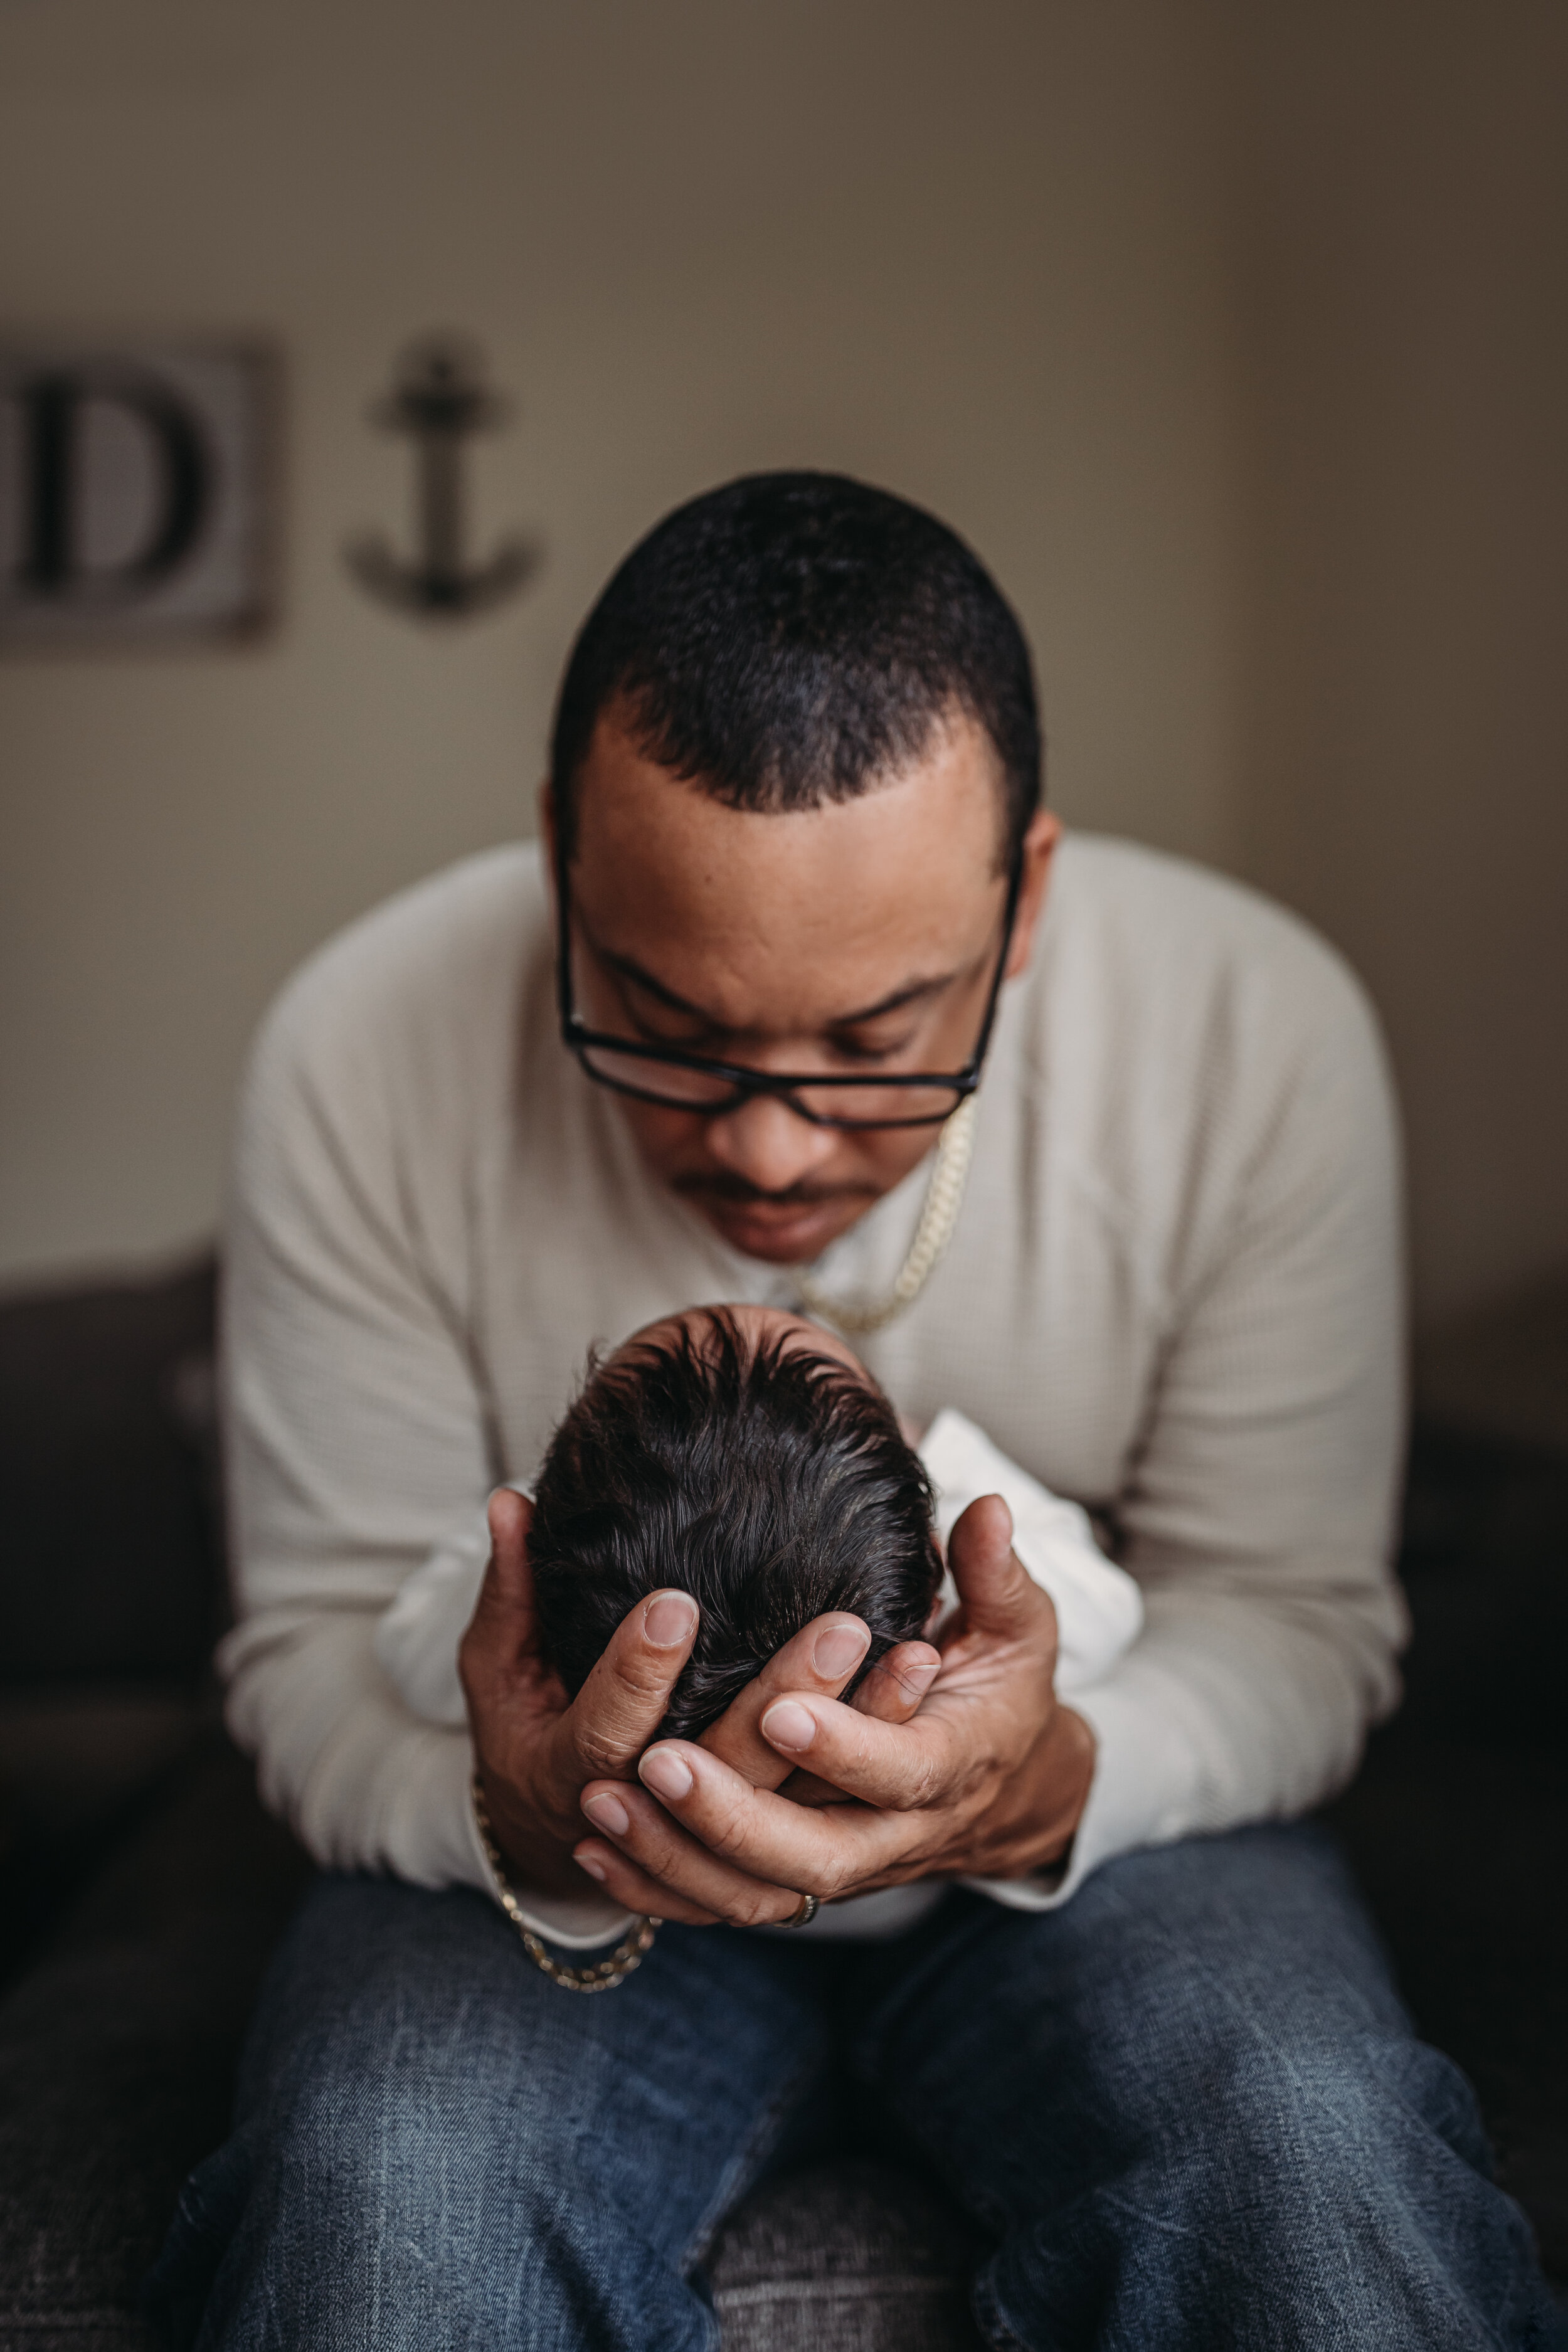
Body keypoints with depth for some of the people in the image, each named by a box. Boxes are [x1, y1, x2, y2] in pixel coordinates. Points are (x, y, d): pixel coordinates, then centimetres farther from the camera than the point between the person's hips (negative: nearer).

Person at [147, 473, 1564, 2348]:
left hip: (1092, 1837, 0)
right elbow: (318, 1634, -9)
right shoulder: (364, 1059, -17)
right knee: (376, 2183, -29)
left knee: (1319, 2159, -29)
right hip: (552, 1880, 1)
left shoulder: (1262, 1033, -16)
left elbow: (1295, 1616, -8)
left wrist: (1052, 1788, -31)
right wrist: (523, 1831, -32)